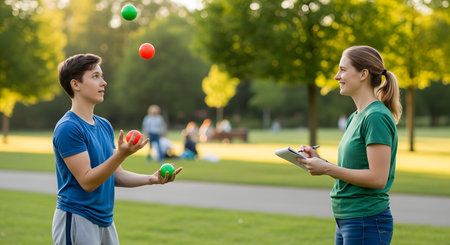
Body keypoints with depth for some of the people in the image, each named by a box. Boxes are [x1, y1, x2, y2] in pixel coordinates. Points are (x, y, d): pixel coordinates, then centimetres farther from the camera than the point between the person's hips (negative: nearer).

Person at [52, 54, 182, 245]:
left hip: (106, 222, 8)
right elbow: (87, 181, -20)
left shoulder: (104, 125, 12)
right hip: (77, 221, -8)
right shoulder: (68, 128, -15)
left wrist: (151, 179, -2)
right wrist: (121, 154, -31)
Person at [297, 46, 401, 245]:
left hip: (368, 222, -9)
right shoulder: (356, 117, 14)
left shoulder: (376, 117, -15)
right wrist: (319, 160, 3)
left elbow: (377, 178, -21)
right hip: (346, 220, 9)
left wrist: (327, 169, -17)